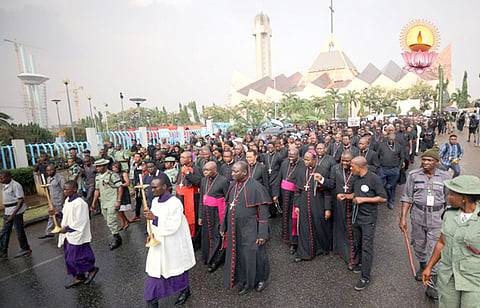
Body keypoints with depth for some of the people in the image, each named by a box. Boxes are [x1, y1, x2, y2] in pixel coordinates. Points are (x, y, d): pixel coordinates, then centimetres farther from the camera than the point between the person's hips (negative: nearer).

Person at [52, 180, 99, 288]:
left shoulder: (79, 203, -24)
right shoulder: (67, 200, 6)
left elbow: (80, 221, -24)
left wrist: (67, 228, -20)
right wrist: (58, 213, 3)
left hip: (77, 236, -10)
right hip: (69, 235, 10)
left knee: (75, 258, -3)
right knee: (69, 258, 16)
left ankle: (92, 269, 20)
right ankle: (79, 277, 30)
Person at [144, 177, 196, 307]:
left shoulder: (175, 203, -23)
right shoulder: (155, 201, 0)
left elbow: (173, 226, -24)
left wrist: (154, 218, -28)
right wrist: (151, 233, -2)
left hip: (173, 244, -6)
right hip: (158, 242, 6)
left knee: (177, 268, 14)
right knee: (155, 270, 11)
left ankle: (185, 291, 40)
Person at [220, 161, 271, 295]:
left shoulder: (256, 187, -17)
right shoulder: (233, 185, 2)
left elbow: (263, 212, -15)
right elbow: (228, 206, 12)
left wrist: (263, 233, -18)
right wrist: (223, 226, 15)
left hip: (249, 230, -6)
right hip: (234, 228, 6)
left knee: (252, 255, 6)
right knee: (239, 256, 16)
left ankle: (261, 279, 35)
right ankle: (246, 282, 37)